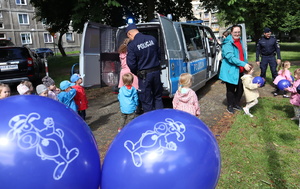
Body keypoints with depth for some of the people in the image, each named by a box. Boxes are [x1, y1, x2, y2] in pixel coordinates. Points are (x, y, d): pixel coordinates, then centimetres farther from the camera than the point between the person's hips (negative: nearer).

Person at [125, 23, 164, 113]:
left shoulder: (132, 45, -14)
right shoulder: (152, 39, 1)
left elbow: (131, 64, -14)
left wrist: (136, 73, 5)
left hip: (144, 75, -5)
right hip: (156, 71, 5)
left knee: (146, 100, 9)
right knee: (158, 97, 21)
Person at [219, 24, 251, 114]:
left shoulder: (239, 41, 13)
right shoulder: (228, 43, -15)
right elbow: (230, 57, -25)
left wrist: (247, 64, 14)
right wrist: (244, 64, -28)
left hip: (240, 70, 8)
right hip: (230, 71, -8)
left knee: (240, 88, 14)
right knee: (231, 89, 3)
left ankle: (236, 104, 33)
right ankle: (230, 106, 22)